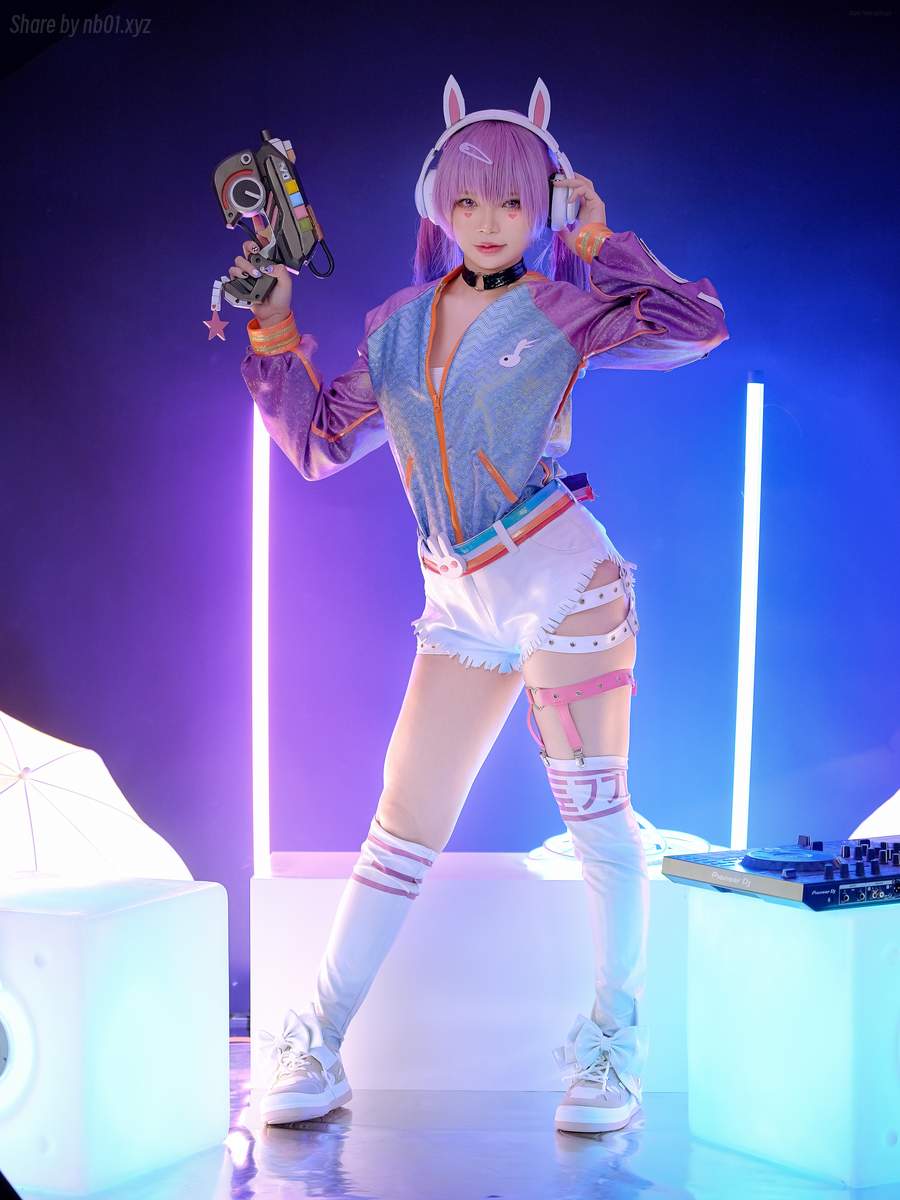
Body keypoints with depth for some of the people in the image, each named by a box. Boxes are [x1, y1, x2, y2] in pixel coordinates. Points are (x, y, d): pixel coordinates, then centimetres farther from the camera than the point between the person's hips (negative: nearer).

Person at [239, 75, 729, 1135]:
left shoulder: (560, 309, 0)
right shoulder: (397, 328, 12)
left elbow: (696, 325, -14)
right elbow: (317, 443, 18)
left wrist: (599, 244, -5)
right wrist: (274, 328, 11)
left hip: (562, 580, -4)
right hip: (461, 607, 4)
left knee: (597, 817, 0)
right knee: (402, 827, 4)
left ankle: (612, 1047, 14)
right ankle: (316, 1051, 10)